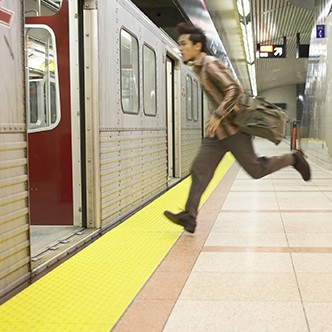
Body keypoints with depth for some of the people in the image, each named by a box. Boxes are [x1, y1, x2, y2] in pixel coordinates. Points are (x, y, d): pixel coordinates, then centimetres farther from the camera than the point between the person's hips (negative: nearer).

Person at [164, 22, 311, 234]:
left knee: (255, 170, 1)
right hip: (217, 131, 9)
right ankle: (189, 216, -5)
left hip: (233, 128, -9)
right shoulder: (199, 67, 13)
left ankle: (293, 159, 22)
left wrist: (217, 116, -28)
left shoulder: (210, 64, -16)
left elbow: (235, 89, -25)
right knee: (200, 170, -2)